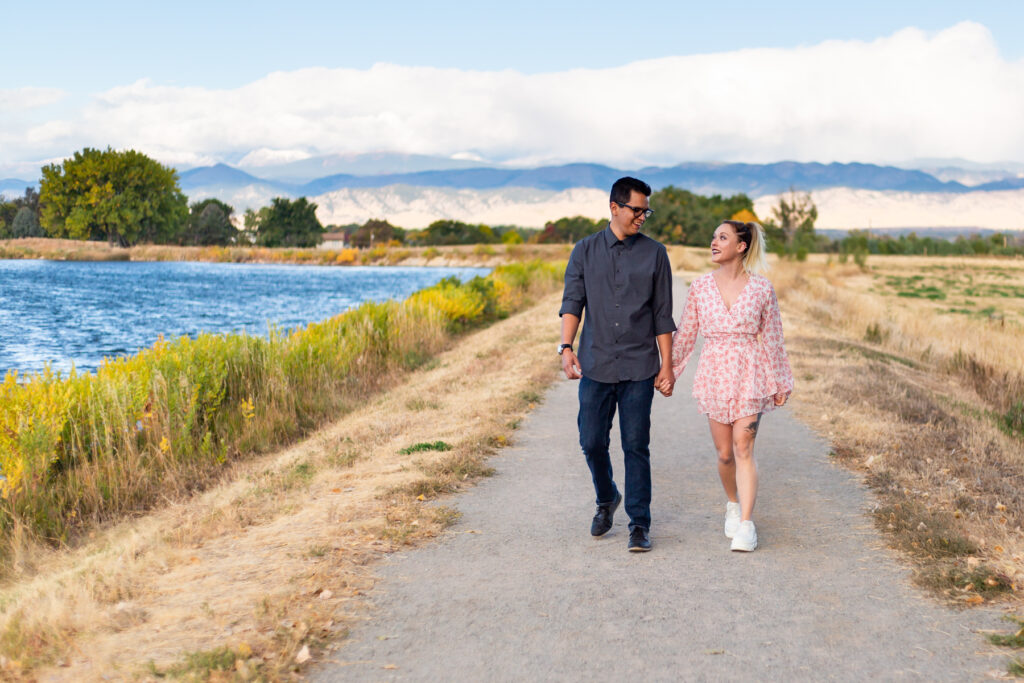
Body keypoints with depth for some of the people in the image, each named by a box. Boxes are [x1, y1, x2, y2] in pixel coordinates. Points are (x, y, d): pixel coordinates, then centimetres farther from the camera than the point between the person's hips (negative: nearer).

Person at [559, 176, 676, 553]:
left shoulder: (654, 253, 4)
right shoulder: (585, 250, 6)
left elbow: (663, 315, 5)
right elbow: (572, 302, 0)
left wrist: (667, 365, 1)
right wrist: (566, 346, -15)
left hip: (639, 367, -1)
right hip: (595, 365, 1)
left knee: (636, 447, -1)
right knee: (592, 442, 5)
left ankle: (639, 524, 9)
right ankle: (607, 500, 33)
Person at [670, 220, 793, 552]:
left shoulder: (761, 288, -2)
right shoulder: (700, 287, 3)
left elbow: (772, 338, 4)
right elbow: (685, 334, 10)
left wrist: (780, 383, 7)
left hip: (750, 375, -2)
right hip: (714, 374, 2)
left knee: (743, 448, -12)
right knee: (725, 454, 7)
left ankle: (746, 525, -11)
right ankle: (733, 504, 34)